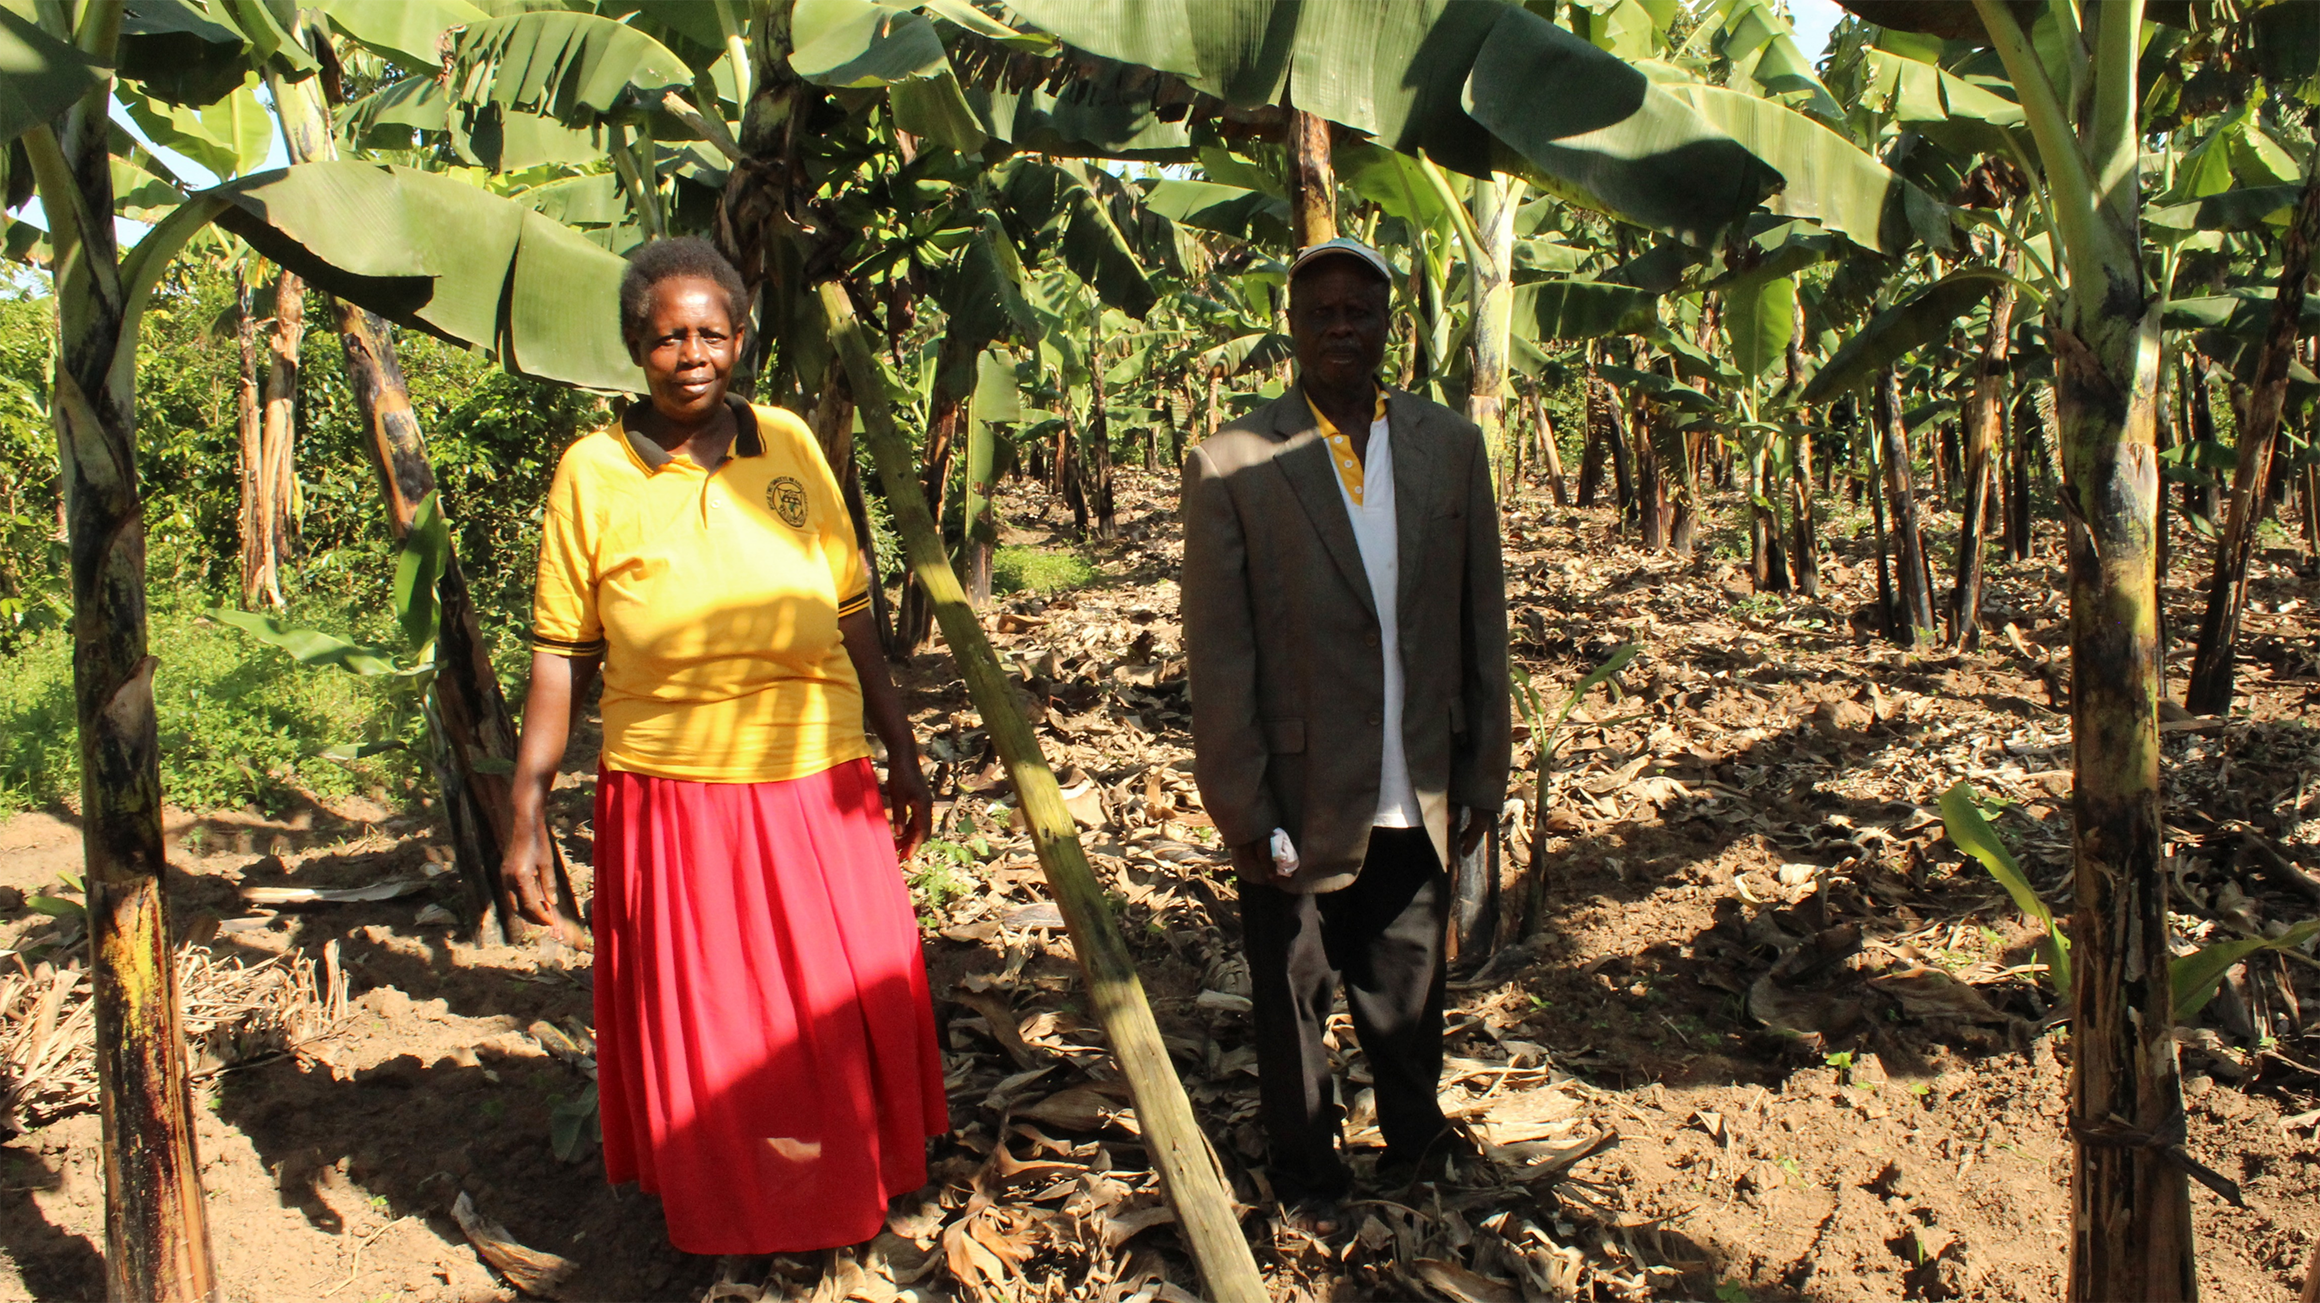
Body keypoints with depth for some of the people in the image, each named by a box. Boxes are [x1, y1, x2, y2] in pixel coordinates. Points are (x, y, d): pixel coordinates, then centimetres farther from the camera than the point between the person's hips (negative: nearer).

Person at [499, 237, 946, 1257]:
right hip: (672, 802, -2)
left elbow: (852, 621, 8)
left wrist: (902, 752, 10)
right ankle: (726, 1226, 34)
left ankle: (857, 1196, 37)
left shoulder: (790, 445, 2)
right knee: (701, 1039, 11)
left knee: (850, 1016, 13)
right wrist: (527, 819, -4)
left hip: (820, 794, 2)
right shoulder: (591, 473, -5)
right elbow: (560, 661, -2)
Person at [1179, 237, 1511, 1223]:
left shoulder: (1451, 447, 4)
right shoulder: (1232, 466, -8)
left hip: (1417, 803, 3)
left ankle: (1414, 1141, 44)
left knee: (1405, 998, 18)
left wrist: (1483, 775, 6)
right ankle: (1305, 1178, 37)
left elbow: (1482, 628, 7)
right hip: (1300, 805, -3)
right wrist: (1243, 814, -10)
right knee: (1292, 1002, 14)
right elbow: (1217, 658, -9)